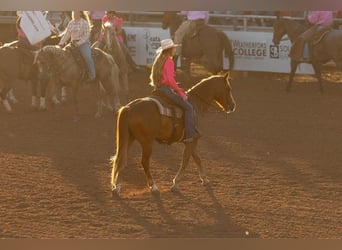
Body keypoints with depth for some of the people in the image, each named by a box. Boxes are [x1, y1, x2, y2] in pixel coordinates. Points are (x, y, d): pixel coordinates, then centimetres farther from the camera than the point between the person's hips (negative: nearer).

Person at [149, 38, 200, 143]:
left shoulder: (158, 60, 13)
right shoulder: (169, 62, -14)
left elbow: (152, 77, 18)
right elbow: (170, 80, -22)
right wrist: (180, 92, -15)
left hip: (158, 87, 10)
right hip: (166, 89, -10)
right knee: (188, 107, -8)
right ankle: (189, 134, -16)